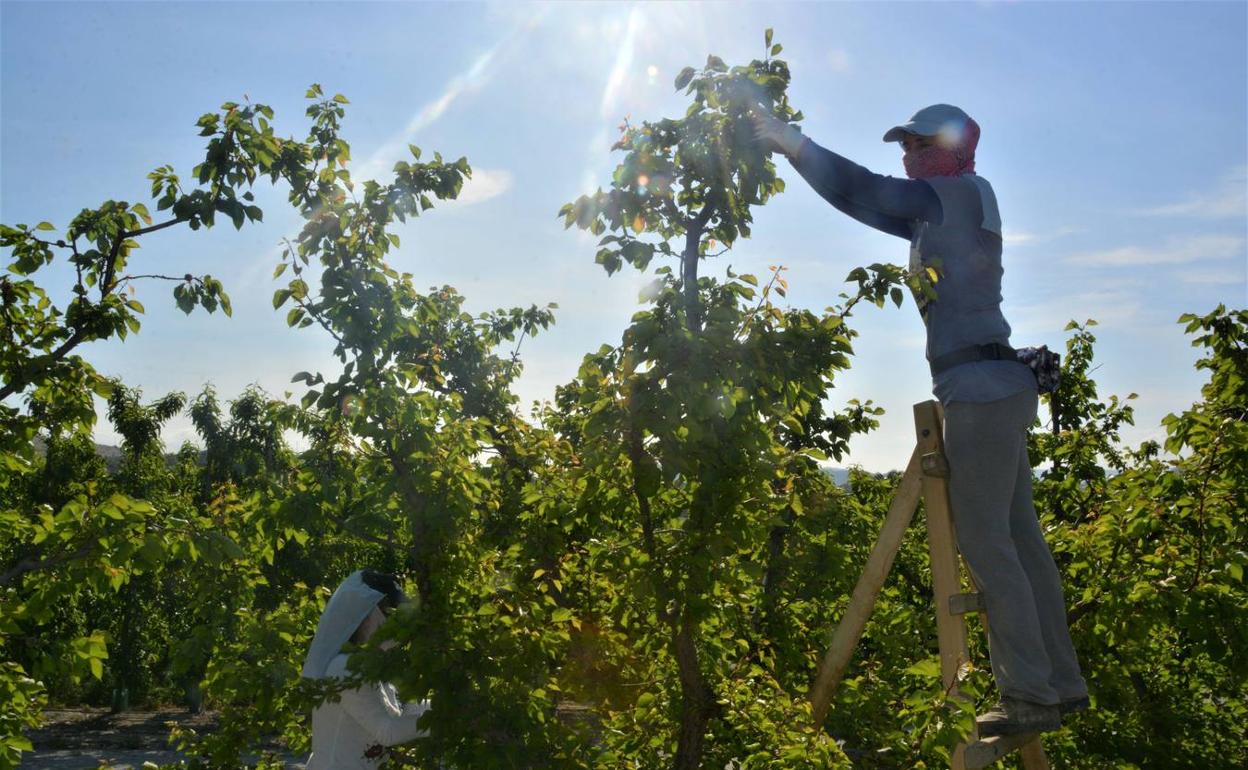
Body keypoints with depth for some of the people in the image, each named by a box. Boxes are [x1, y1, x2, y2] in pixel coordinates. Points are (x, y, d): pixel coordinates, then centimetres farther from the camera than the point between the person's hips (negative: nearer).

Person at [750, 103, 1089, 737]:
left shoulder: (964, 192, -3)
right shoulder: (940, 217, 22)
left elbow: (859, 192, -9)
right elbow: (868, 203, 22)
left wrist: (790, 142, -4)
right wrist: (792, 147, 18)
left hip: (981, 392, -10)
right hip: (996, 391, 10)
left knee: (984, 542, -8)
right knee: (1019, 541, 11)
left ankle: (1030, 695, -3)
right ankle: (1062, 684, 18)